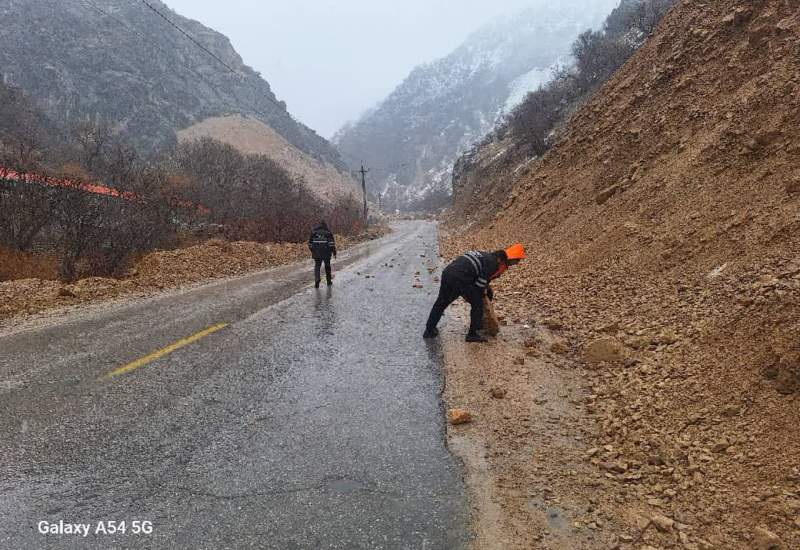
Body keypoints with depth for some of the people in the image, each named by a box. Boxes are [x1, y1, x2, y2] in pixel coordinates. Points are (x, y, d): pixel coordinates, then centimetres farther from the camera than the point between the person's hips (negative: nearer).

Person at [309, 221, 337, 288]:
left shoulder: (314, 231, 10)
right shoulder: (328, 232, 3)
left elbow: (310, 243, 13)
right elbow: (332, 243, -5)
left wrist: (312, 251, 25)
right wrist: (334, 252, -3)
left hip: (316, 252, 1)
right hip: (326, 252, -1)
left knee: (317, 266, 6)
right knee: (327, 266, 13)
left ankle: (317, 279, -19)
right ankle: (329, 281, 23)